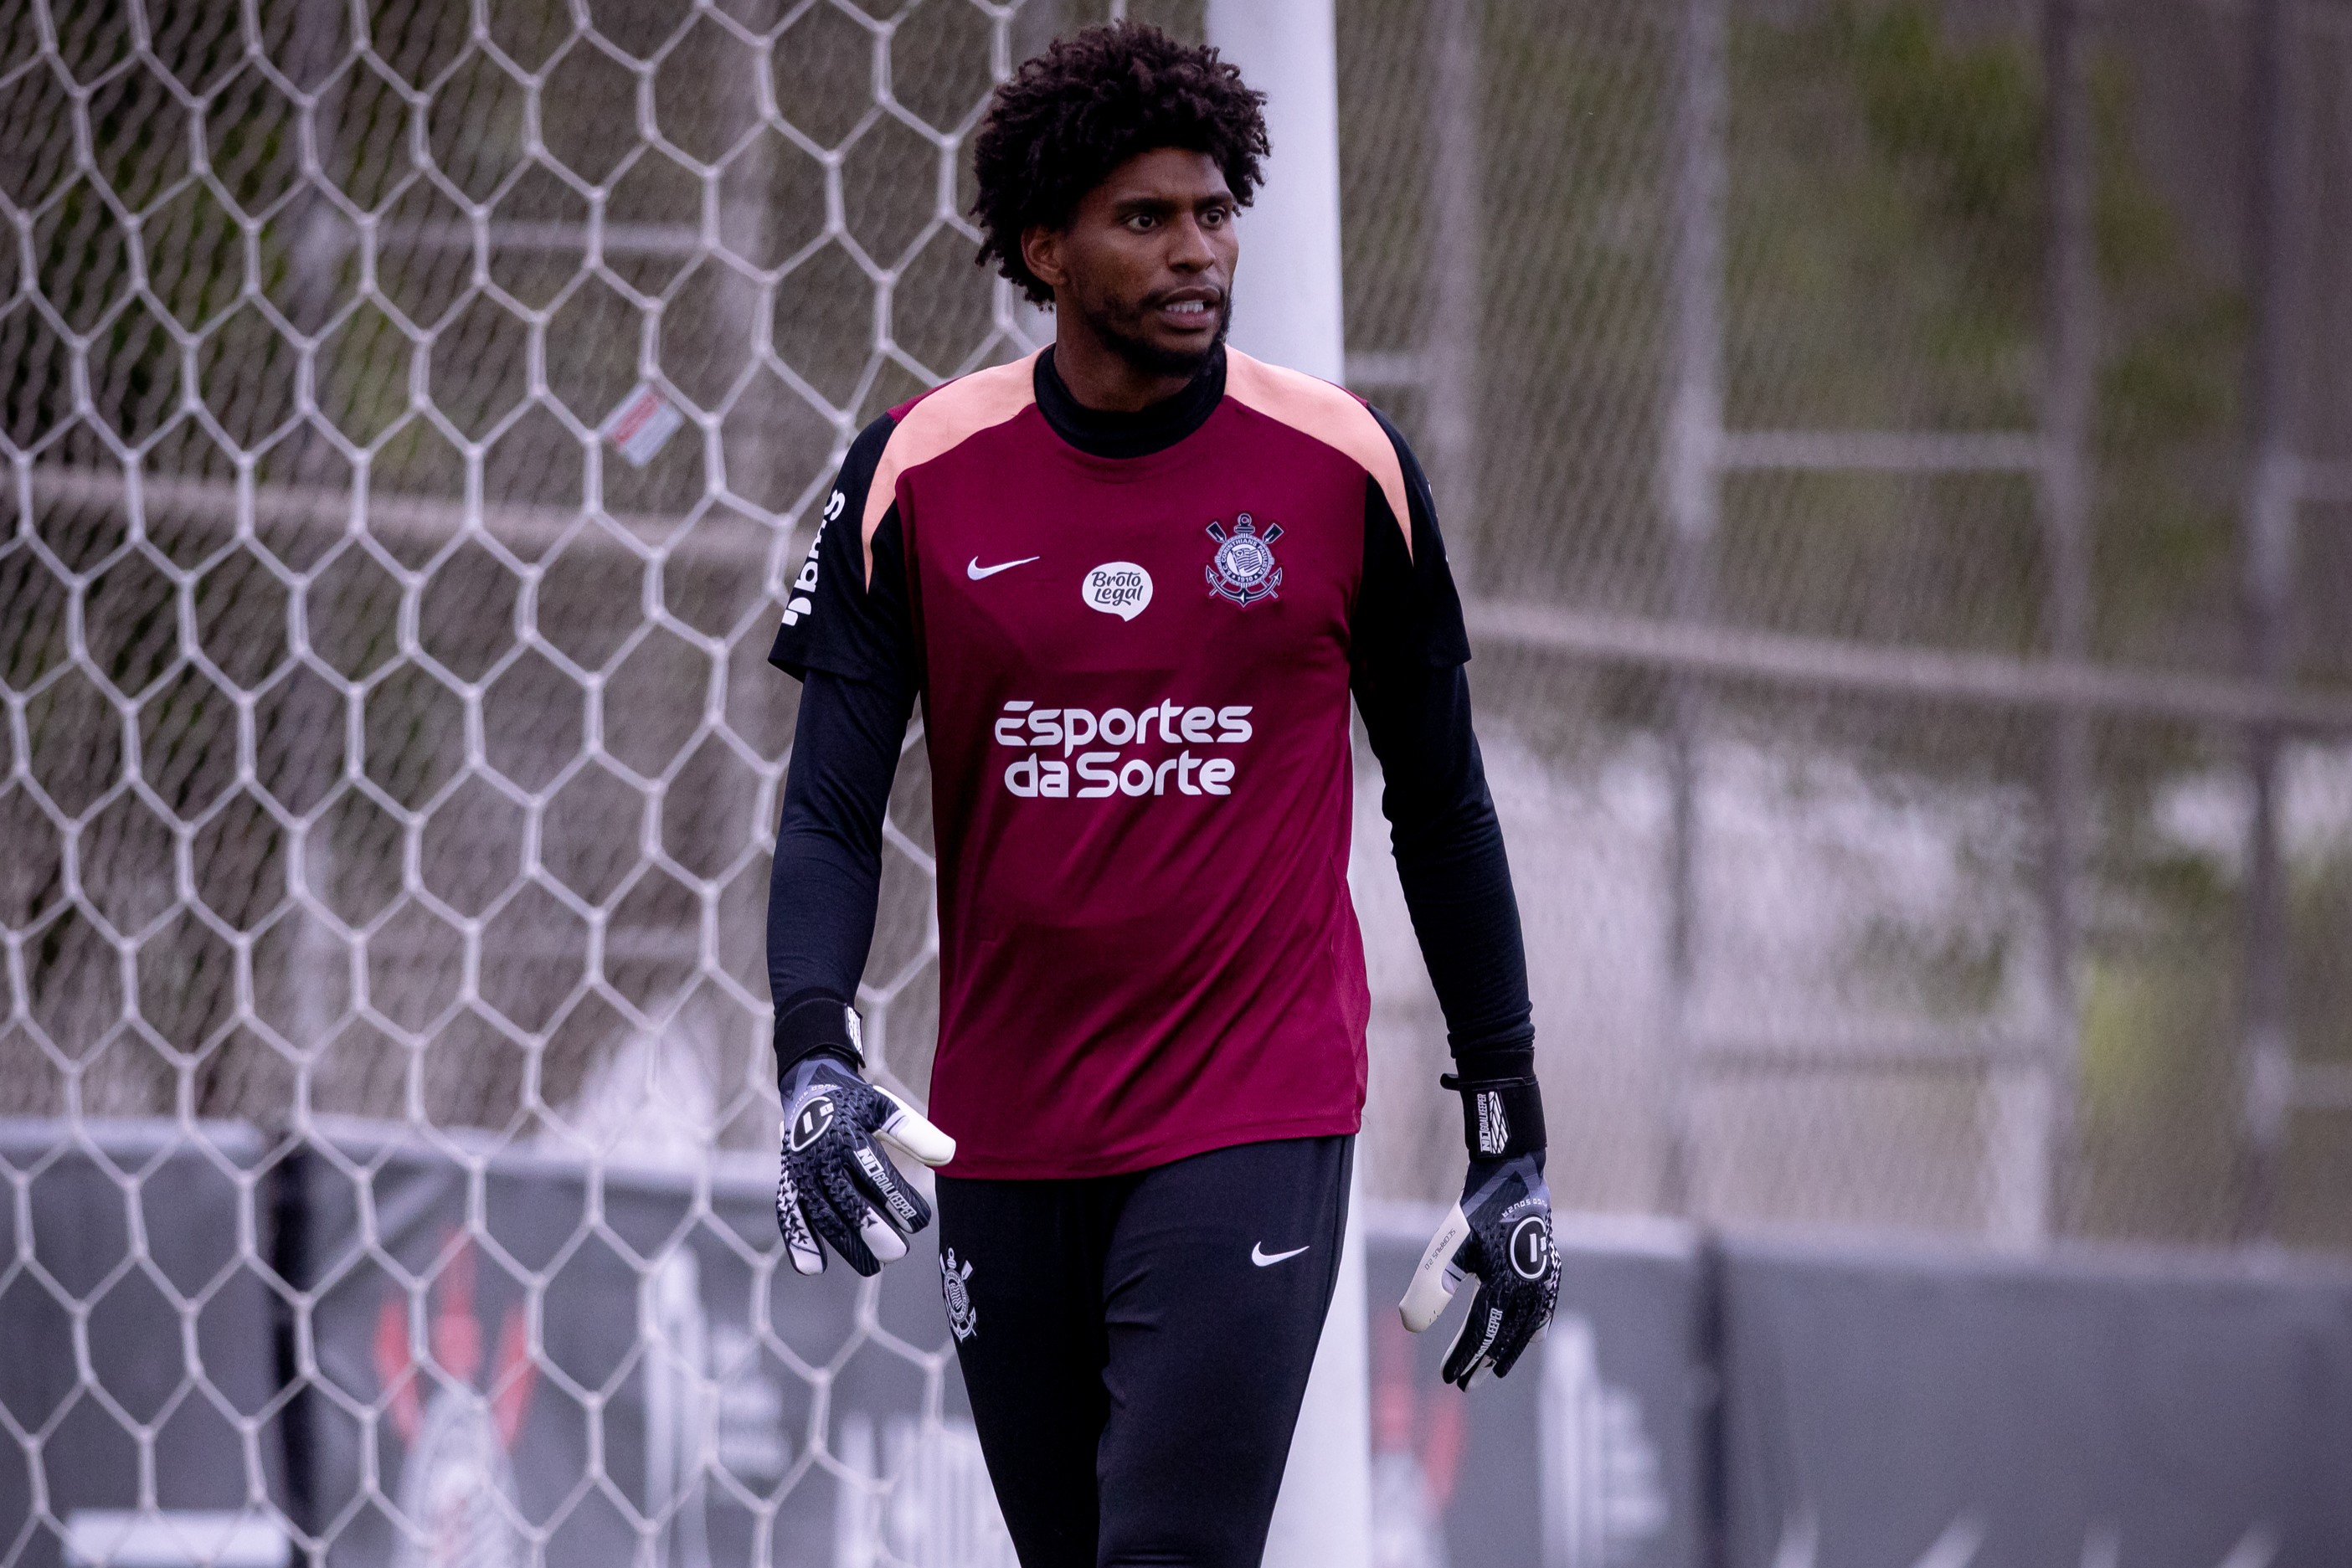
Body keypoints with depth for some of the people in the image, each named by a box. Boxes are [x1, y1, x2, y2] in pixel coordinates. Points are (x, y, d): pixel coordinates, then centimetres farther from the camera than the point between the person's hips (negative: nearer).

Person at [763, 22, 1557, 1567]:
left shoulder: (1343, 469, -1)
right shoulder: (921, 475, 1)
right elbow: (833, 811, -1)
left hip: (1253, 1131, -3)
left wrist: (1511, 1130, 8)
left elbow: (1443, 812, 8)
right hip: (1005, 1140, 3)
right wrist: (815, 1051, -19)